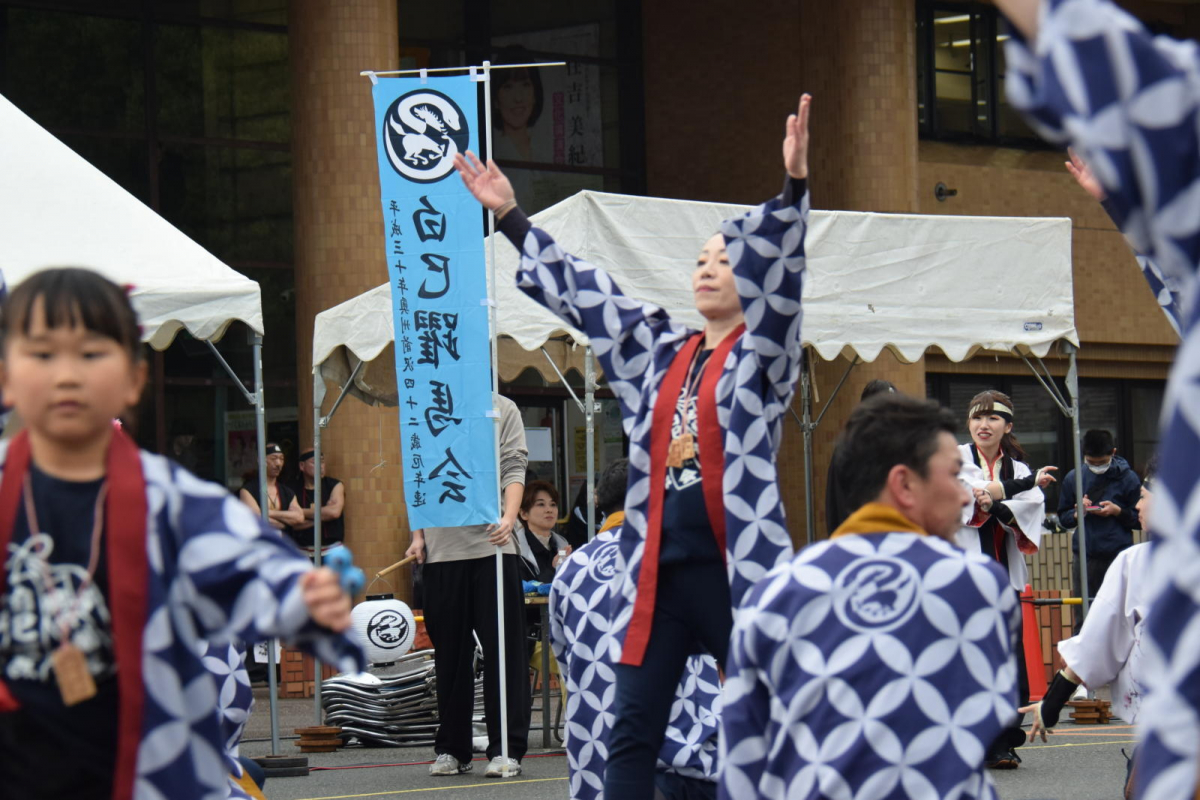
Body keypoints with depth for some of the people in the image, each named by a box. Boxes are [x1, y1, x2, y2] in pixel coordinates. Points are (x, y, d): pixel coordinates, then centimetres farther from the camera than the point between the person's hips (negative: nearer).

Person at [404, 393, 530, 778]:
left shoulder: (502, 409, 7)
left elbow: (514, 470, -1)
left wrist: (509, 518, -17)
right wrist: (418, 535, 7)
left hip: (492, 545, -3)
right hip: (441, 548, 3)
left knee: (502, 648, -3)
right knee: (449, 651, 7)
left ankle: (506, 749, 1)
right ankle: (451, 749, 15)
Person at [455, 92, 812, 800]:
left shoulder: (762, 352, 0)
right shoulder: (658, 351, 16)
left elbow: (780, 267, -16)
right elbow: (582, 291, 23)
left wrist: (795, 186, -32)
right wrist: (510, 217, 26)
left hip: (737, 565, -6)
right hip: (658, 569, 6)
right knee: (633, 729, 3)